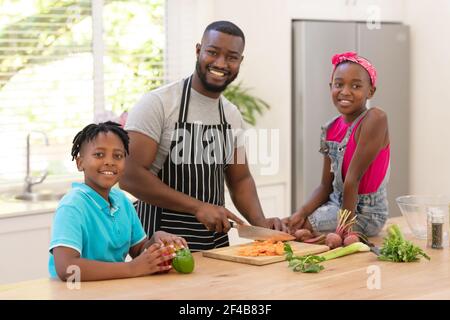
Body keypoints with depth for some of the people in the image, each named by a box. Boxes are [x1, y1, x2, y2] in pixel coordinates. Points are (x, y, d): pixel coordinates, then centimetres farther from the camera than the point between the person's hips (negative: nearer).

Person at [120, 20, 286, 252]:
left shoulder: (232, 115, 8)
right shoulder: (157, 104, -11)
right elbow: (130, 176, -18)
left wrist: (260, 222, -2)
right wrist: (198, 207, -21)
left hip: (216, 242, 6)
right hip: (161, 240, -5)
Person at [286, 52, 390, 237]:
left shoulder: (375, 119, -19)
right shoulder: (330, 130, 3)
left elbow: (353, 177, -21)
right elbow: (326, 186, 4)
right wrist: (302, 213, -11)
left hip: (364, 214, -7)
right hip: (336, 204, 7)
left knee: (298, 230, -14)